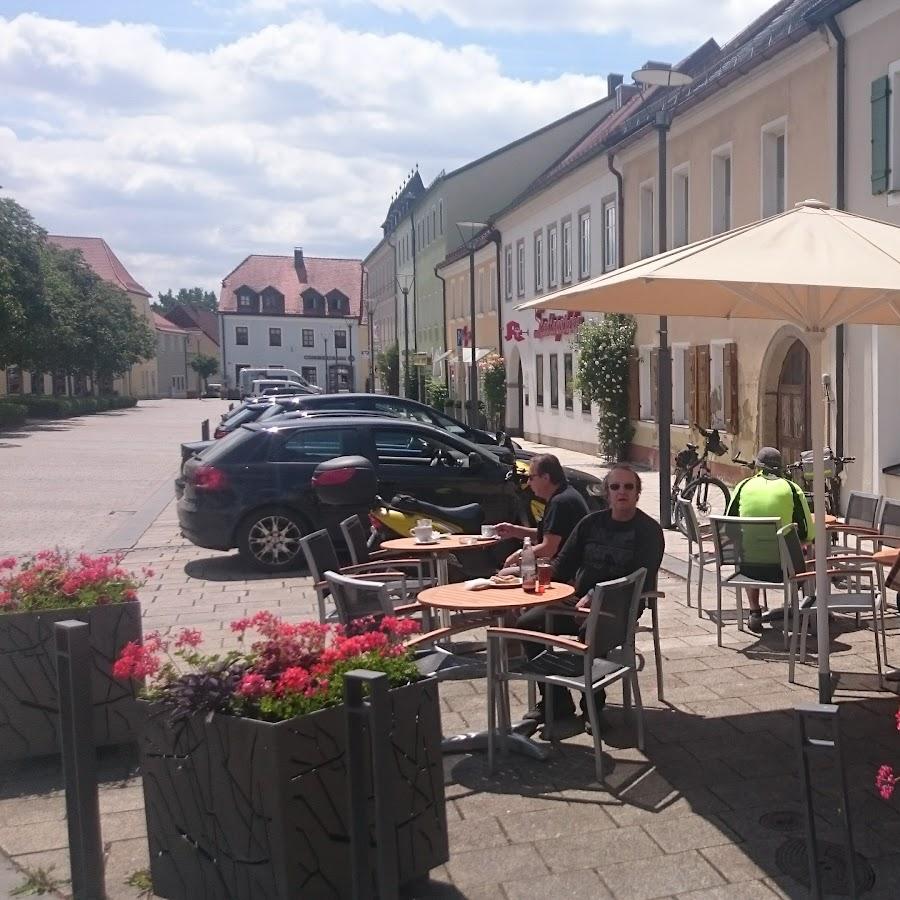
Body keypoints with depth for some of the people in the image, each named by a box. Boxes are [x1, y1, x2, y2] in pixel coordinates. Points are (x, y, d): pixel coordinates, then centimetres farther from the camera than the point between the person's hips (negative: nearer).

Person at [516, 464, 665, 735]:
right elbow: (564, 562, 15)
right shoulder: (592, 523, 14)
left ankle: (592, 708, -14)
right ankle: (557, 704, -6)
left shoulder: (649, 530, -1)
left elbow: (642, 580, -12)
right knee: (528, 624, -14)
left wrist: (594, 597, -20)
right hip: (577, 600, 6)